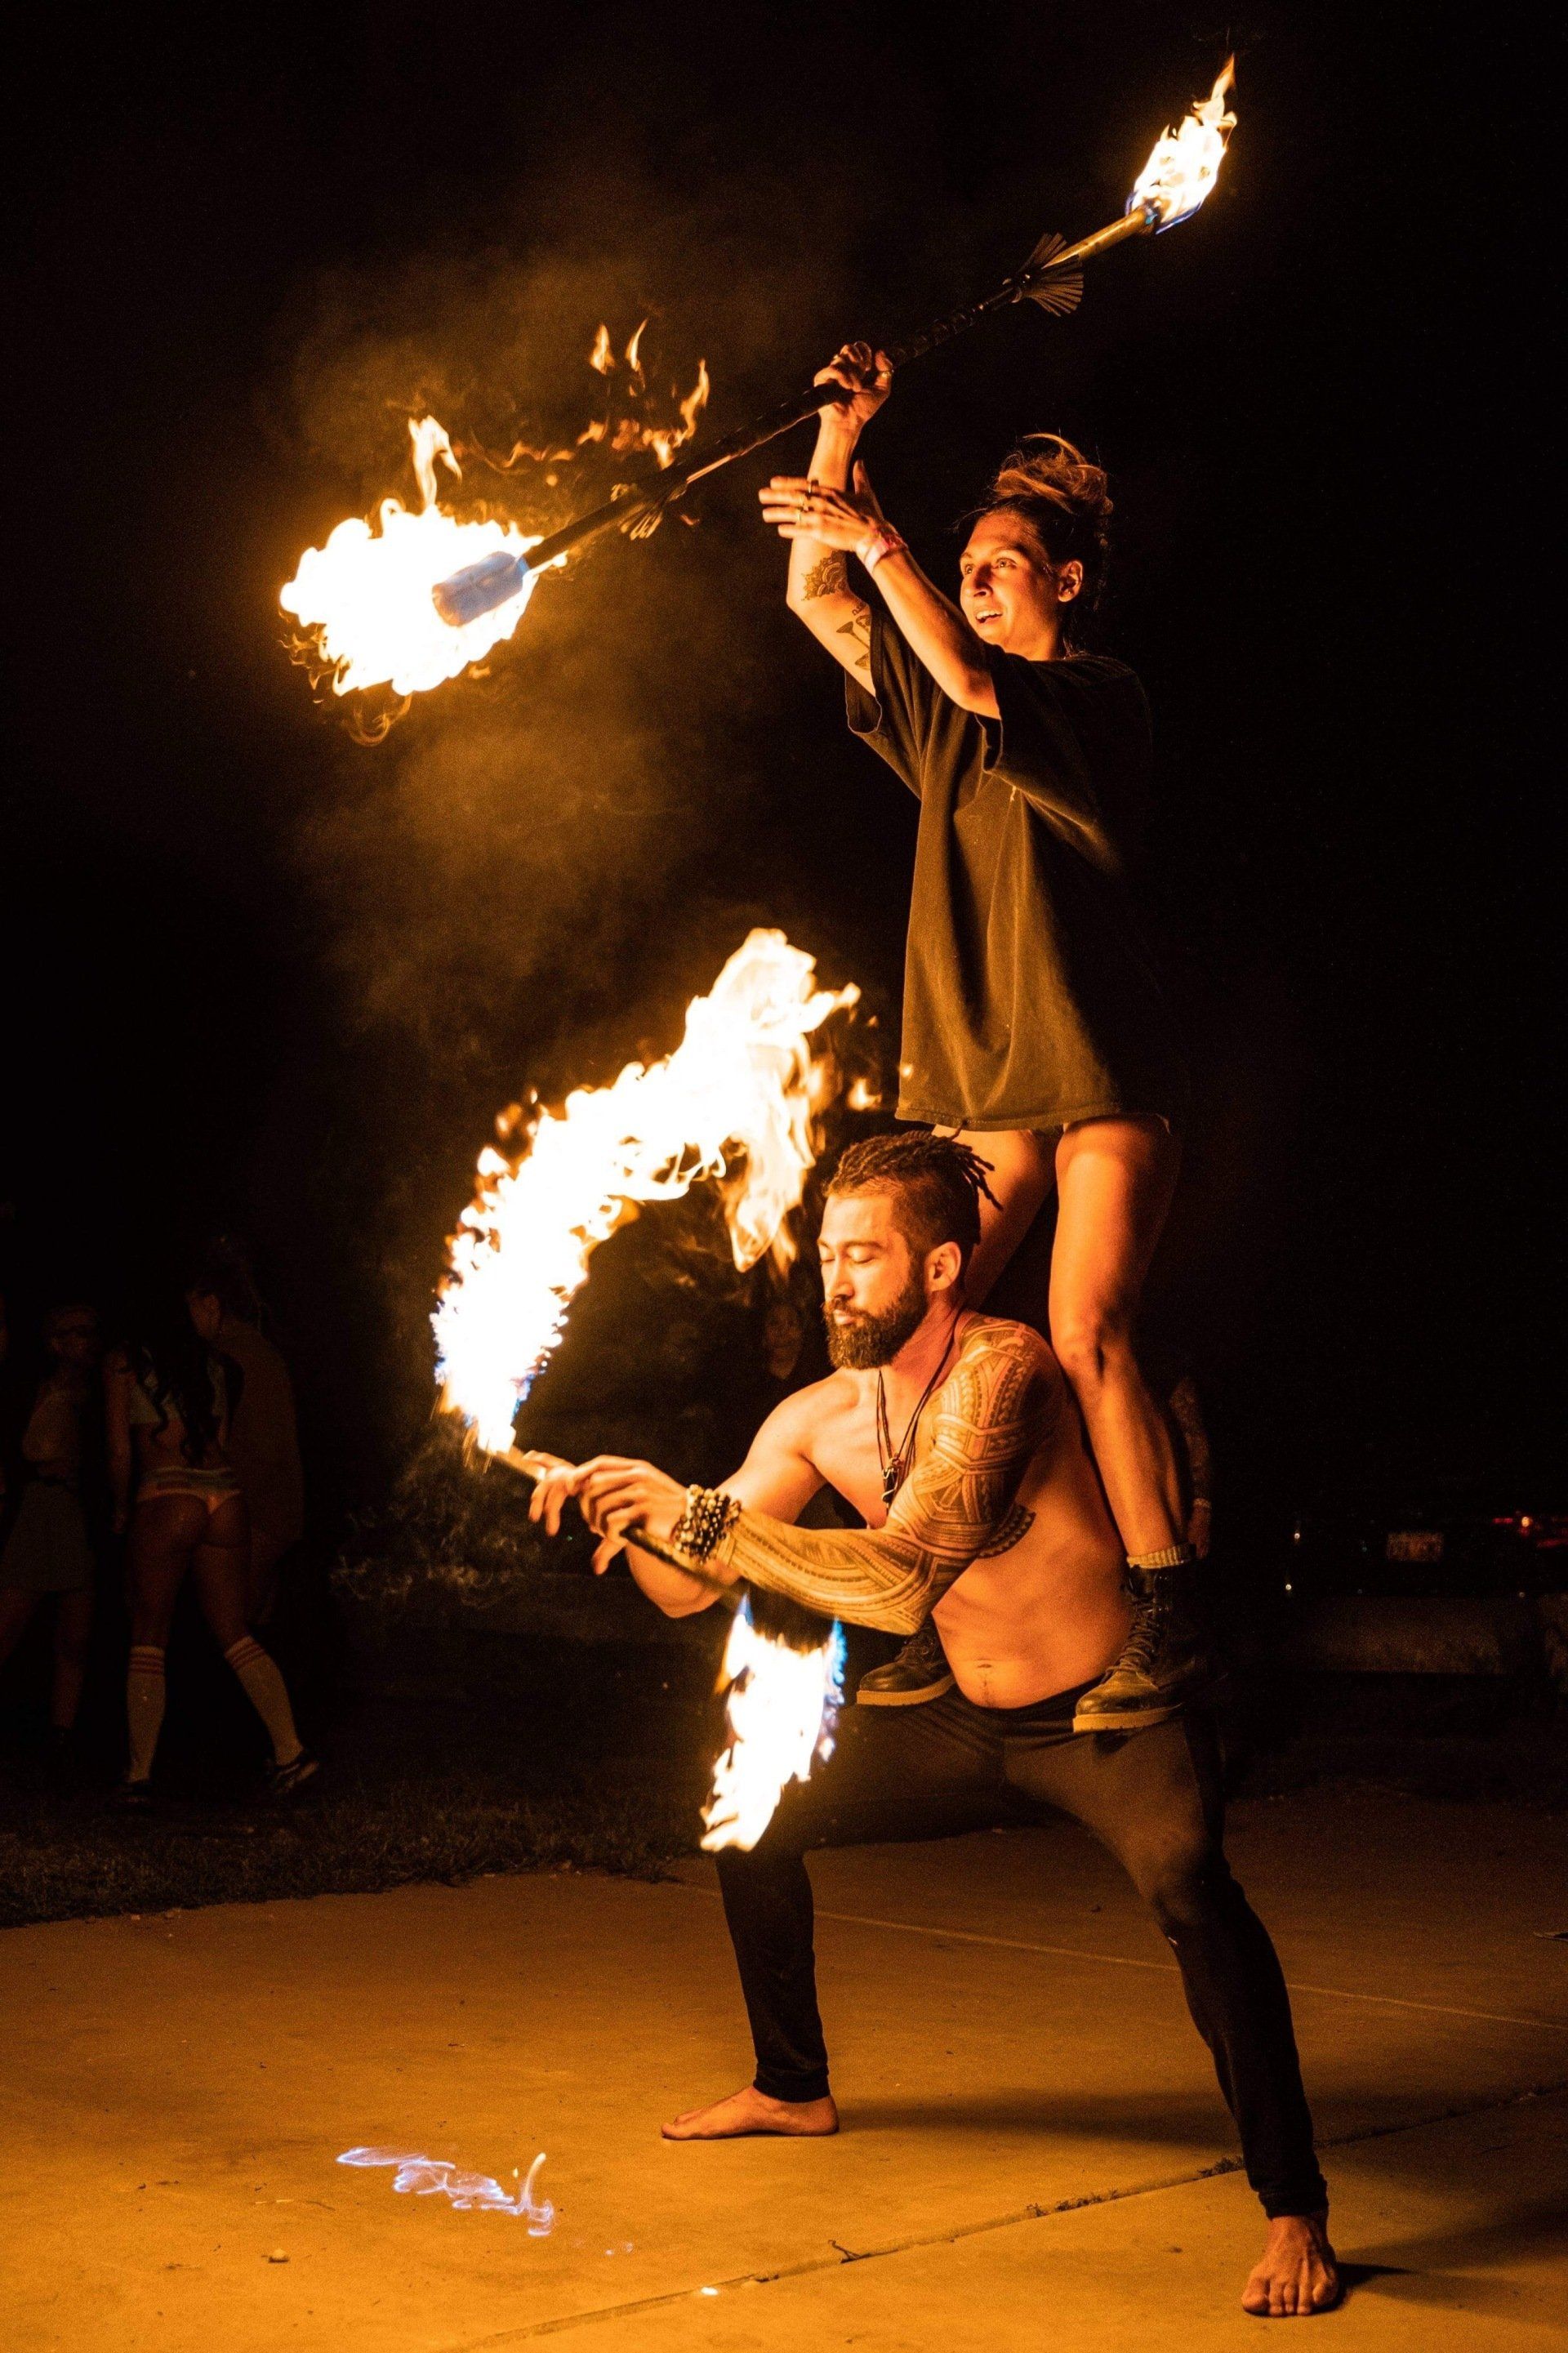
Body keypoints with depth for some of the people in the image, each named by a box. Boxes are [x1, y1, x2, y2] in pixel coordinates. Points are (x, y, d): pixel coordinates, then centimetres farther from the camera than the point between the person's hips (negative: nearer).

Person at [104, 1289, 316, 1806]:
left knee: (148, 1642, 5)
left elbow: (120, 1452, 3)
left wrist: (121, 1510, 17)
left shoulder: (124, 1364, 4)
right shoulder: (215, 1363, 16)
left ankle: (139, 1777, 2)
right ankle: (290, 1750, 3)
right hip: (226, 1497, 4)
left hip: (165, 1498, -4)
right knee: (235, 1635, 12)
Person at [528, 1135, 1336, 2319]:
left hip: (1113, 1722, -7)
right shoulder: (818, 1418, -4)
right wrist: (625, 1513, -21)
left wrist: (701, 1515, -37)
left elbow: (903, 1584, -38)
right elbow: (689, 1591, 0)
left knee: (1187, 1880, -36)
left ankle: (1295, 2211, -21)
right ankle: (794, 2088, 31)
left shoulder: (999, 1369, -26)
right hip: (969, 1726, 8)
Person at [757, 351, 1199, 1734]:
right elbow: (815, 597, 15)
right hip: (975, 1075, 6)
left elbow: (973, 682, -19)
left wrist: (874, 536, -18)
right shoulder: (944, 713, 18)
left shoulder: (1102, 699, 0)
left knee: (1084, 1338, -18)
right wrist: (843, 433, 8)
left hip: (1102, 1072, -6)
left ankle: (1169, 1623, -12)